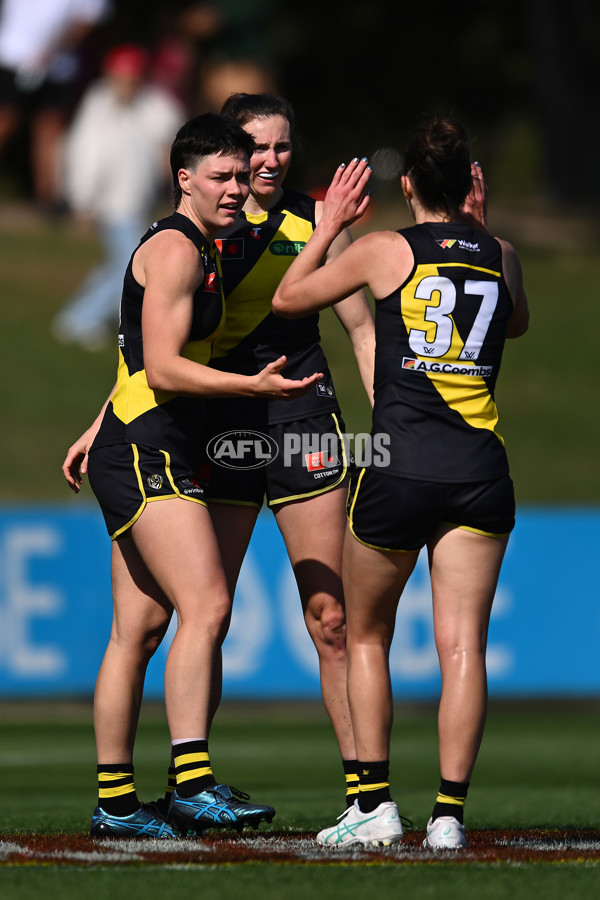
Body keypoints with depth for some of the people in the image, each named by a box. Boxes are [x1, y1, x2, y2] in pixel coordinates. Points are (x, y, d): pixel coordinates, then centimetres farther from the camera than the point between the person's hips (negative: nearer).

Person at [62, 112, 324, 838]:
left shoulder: (199, 250, 21)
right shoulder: (175, 248, -11)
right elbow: (161, 369, -18)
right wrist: (254, 387, -24)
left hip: (152, 459, 10)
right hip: (147, 457, -10)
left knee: (139, 628, 8)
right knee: (206, 606, -20)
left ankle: (114, 802, 10)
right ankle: (193, 784, -29)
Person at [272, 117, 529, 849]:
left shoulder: (386, 251, -2)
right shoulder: (501, 257, 7)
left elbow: (288, 299, 13)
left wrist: (329, 226, 24)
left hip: (398, 471, -2)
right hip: (481, 473, 2)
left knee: (365, 637, 15)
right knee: (462, 646, 0)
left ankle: (375, 804, 9)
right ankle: (449, 812, -10)